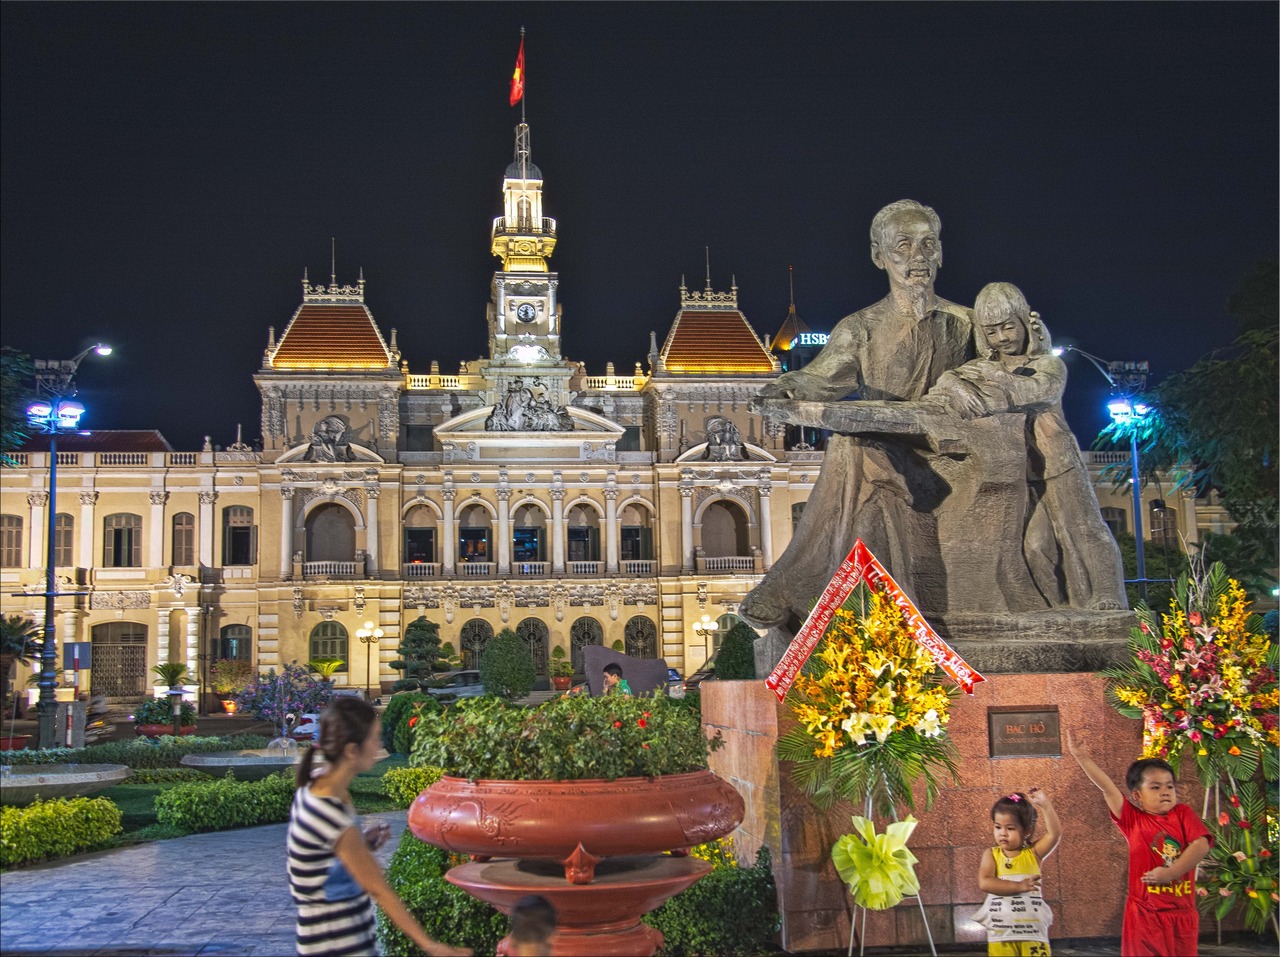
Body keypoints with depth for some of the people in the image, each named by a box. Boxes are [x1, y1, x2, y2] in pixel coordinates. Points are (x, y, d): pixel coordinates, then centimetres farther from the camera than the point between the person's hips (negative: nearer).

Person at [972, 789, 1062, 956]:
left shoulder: (1033, 853, 3)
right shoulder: (991, 855, 2)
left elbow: (1055, 834, -13)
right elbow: (984, 883, -14)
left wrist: (1045, 805, -21)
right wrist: (1019, 886, -19)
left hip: (1033, 931, 0)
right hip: (1000, 934, 0)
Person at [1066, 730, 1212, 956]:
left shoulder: (1183, 814, 4)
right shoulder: (1133, 819, 1)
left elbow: (1201, 845, -8)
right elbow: (1107, 788, -7)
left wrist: (1170, 873, -14)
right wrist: (1083, 758, -16)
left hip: (1183, 912, 2)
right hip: (1145, 913, -2)